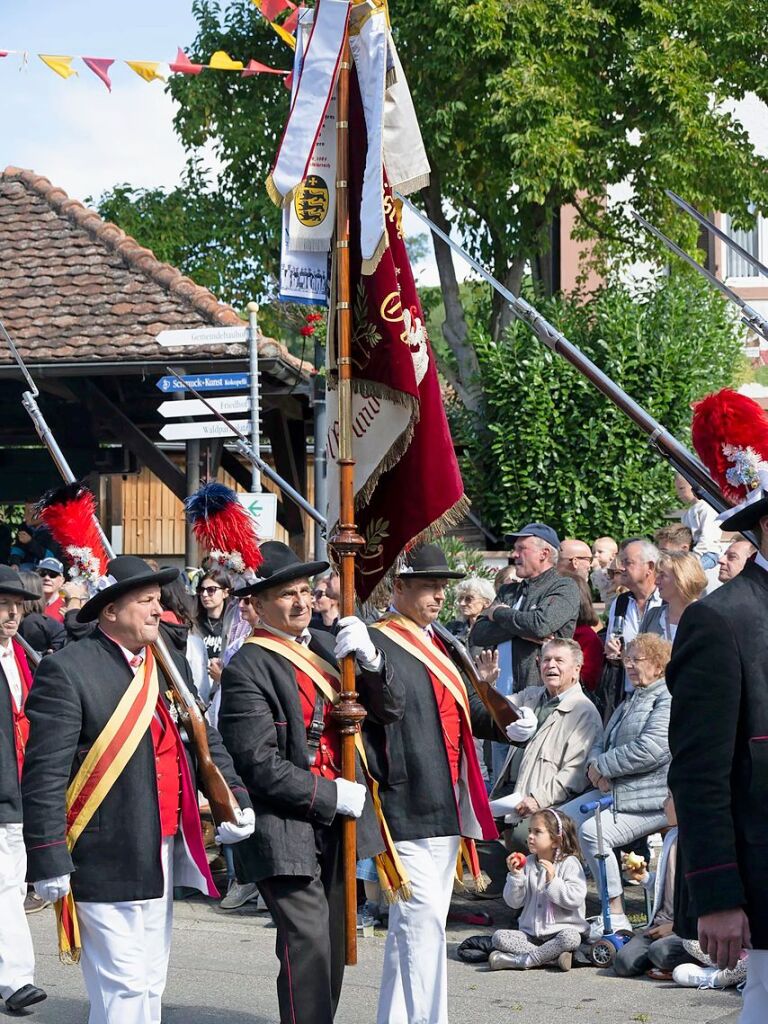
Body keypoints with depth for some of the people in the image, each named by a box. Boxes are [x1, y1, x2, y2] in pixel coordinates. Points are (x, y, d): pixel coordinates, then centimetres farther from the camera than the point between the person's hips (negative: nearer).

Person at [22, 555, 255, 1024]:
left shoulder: (172, 665, 11)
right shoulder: (67, 670, -12)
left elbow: (207, 741, 17)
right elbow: (45, 774, -15)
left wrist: (237, 797, 1)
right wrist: (49, 859, -18)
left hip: (163, 856, 8)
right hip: (105, 860, -8)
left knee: (150, 984, 15)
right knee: (123, 986, -8)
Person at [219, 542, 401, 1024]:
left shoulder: (326, 645, 10)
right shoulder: (247, 670, -12)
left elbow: (390, 708, 5)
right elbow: (261, 766, -16)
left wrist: (368, 658, -13)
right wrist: (332, 796, -13)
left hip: (335, 822, 7)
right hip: (285, 828, -7)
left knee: (334, 944, 12)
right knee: (308, 941, -14)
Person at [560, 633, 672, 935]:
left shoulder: (671, 700, -9)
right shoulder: (630, 703, 24)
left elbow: (650, 750, -21)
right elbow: (603, 743, 22)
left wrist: (602, 766, -11)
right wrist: (596, 768, -3)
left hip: (654, 798, -10)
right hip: (615, 791, 10)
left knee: (592, 830, -29)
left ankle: (616, 918, -24)